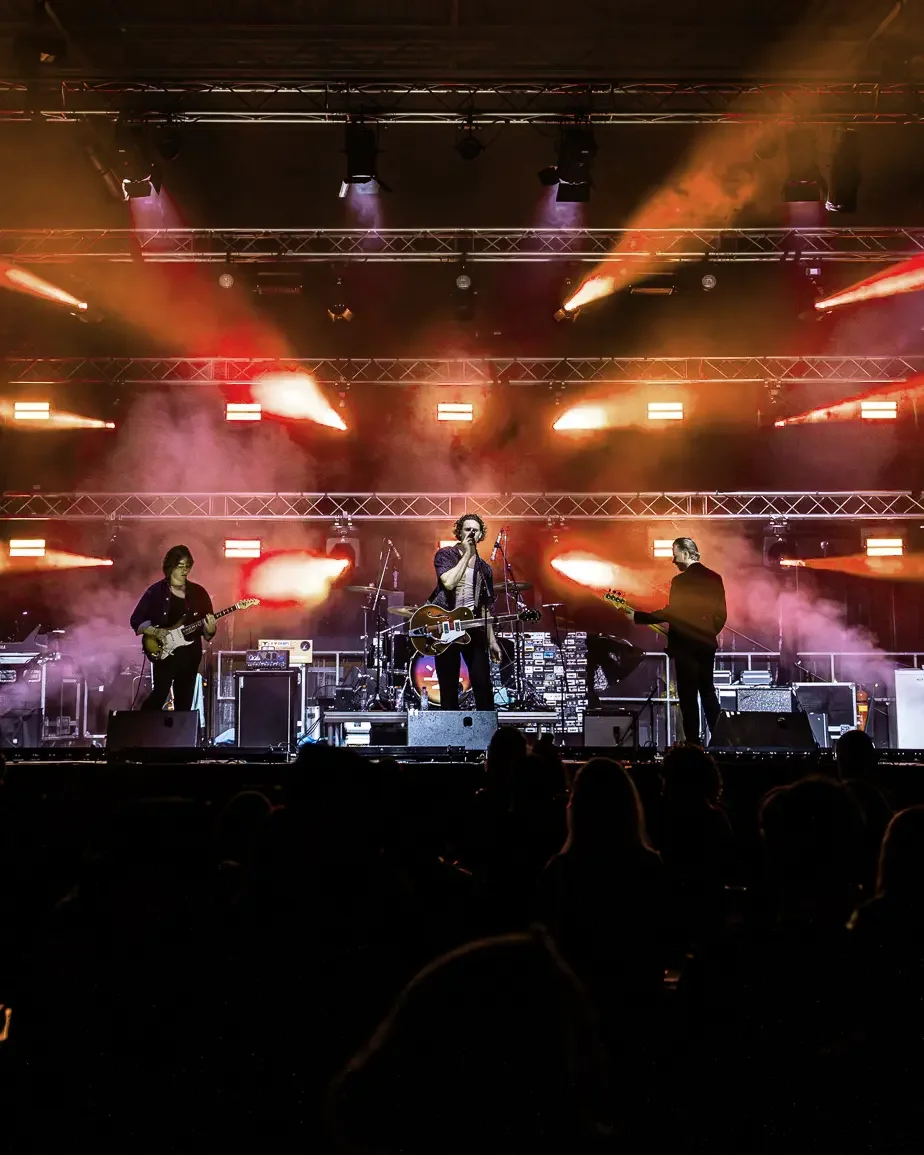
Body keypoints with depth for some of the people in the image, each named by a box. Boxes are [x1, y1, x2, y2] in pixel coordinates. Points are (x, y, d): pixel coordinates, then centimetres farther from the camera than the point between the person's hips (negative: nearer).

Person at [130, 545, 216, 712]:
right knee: (160, 693, -17)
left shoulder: (199, 593, 6)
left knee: (184, 702, 6)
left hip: (190, 654, 3)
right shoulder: (156, 591, -2)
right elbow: (136, 620, -1)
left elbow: (208, 625, 6)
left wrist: (209, 630, -16)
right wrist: (154, 631, -17)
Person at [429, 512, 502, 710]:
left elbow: (485, 606, 15)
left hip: (473, 628, 3)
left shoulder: (483, 568, 14)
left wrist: (492, 640, 9)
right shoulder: (445, 555, 1)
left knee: (483, 684, -2)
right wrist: (467, 554, -12)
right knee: (448, 687, 1)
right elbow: (449, 582, -19)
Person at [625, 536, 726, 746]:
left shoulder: (681, 580, -15)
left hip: (686, 645, -7)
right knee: (708, 692, 16)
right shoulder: (714, 578, 6)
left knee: (688, 696, -1)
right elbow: (721, 614, 9)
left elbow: (671, 613, -18)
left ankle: (693, 742, 0)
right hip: (707, 644, 7)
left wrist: (638, 617, -11)